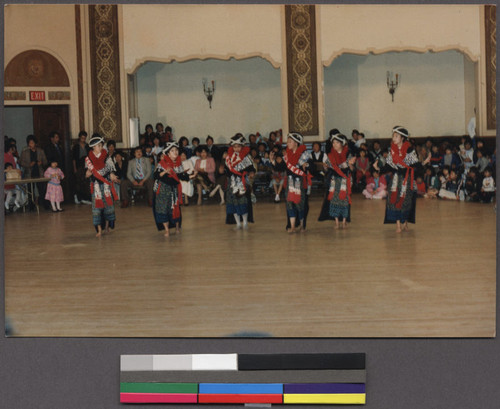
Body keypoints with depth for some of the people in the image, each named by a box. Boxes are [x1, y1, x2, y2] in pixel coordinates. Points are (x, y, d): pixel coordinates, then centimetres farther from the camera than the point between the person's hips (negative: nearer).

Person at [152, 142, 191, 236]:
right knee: (163, 209, -6)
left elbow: (182, 176, 12)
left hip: (175, 189, 3)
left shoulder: (179, 163, 6)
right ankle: (167, 230, 3)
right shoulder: (162, 163, -8)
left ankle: (177, 226, 26)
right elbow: (156, 175, -13)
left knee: (175, 208, 4)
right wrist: (165, 172, -27)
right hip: (163, 189, -3)